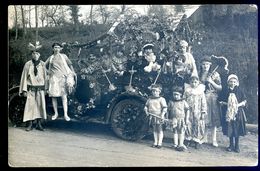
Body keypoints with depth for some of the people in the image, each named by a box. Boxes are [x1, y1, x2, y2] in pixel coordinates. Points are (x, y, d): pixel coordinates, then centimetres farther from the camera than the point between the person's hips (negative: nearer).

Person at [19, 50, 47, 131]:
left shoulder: (42, 64, 5)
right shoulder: (27, 64, 1)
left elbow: (45, 77, 8)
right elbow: (24, 77, 2)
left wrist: (45, 89, 4)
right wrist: (24, 90, -4)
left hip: (40, 88, 2)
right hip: (31, 89, -2)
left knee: (40, 105, 2)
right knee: (30, 105, -4)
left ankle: (39, 124, 10)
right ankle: (29, 124, 3)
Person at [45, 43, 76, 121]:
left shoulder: (63, 56, 10)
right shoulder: (50, 58, 12)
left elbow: (70, 64, 11)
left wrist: (72, 72, -1)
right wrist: (48, 72, 9)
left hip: (62, 77, -2)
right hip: (53, 78, 2)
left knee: (64, 96, -9)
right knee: (53, 96, 1)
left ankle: (65, 114, -9)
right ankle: (56, 113, 15)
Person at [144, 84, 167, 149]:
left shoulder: (161, 99, -3)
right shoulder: (149, 99, 13)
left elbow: (165, 108, -7)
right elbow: (146, 106, 23)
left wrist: (162, 114, -19)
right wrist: (146, 110, 3)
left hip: (159, 117, -5)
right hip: (152, 117, 5)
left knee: (159, 130, -3)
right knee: (154, 130, 11)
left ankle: (159, 143, 3)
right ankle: (155, 143, 17)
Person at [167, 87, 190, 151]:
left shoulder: (183, 102, -1)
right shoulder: (171, 102, 3)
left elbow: (187, 110, 2)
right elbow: (168, 111, 10)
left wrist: (187, 118, -2)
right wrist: (168, 119, 7)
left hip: (181, 119, -1)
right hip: (174, 119, 1)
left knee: (181, 132, 2)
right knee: (175, 132, 6)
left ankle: (181, 144, 9)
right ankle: (175, 144, 13)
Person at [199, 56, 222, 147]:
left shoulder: (215, 74, 1)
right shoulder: (199, 74, 10)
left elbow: (220, 88, -2)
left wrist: (211, 82, -12)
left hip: (212, 99, -2)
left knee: (213, 118, -4)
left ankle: (214, 139, 3)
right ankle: (204, 138, 15)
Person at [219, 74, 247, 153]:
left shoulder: (239, 91, 1)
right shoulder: (225, 91, 2)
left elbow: (244, 101, 5)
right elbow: (220, 101, 5)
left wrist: (239, 105, -12)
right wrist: (226, 103, -12)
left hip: (238, 113, -1)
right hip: (228, 113, 1)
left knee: (237, 129, 1)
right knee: (229, 129, 4)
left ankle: (237, 146, 13)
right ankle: (231, 145, 18)